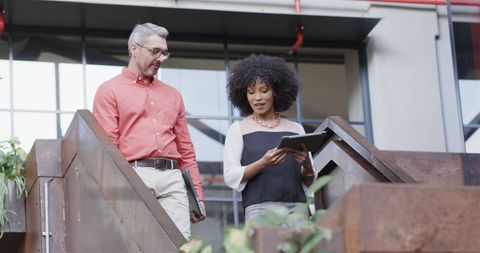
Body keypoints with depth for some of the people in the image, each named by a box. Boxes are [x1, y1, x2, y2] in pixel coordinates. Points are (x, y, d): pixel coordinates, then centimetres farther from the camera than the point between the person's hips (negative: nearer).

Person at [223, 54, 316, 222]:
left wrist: (306, 164, -6)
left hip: (296, 206, 2)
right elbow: (231, 177, 0)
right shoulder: (238, 129, 9)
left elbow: (309, 182, 15)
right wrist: (263, 163, -15)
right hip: (259, 208, -2)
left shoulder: (296, 129, 14)